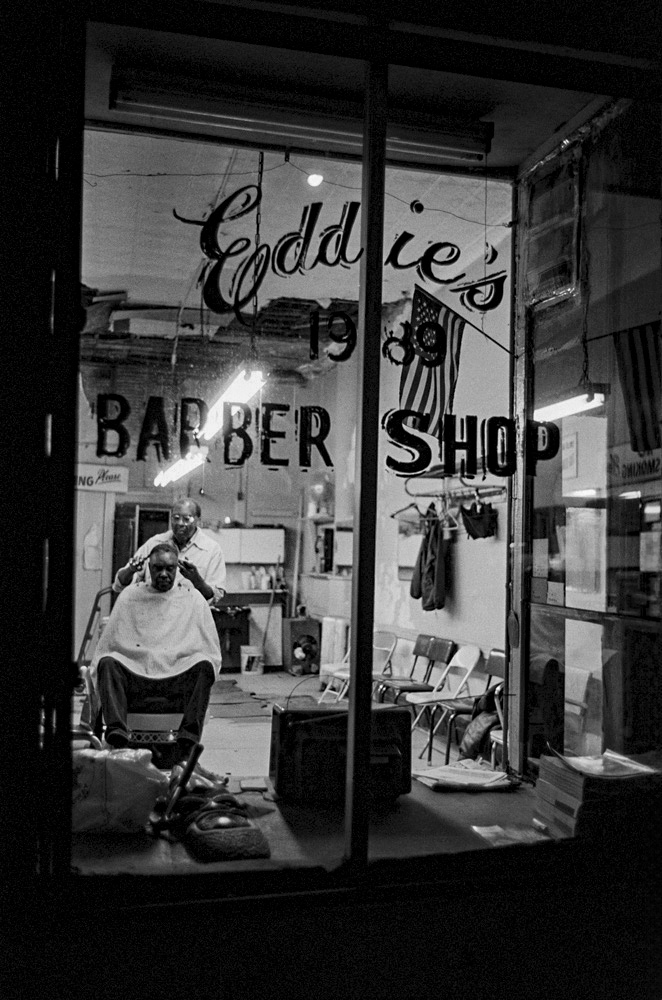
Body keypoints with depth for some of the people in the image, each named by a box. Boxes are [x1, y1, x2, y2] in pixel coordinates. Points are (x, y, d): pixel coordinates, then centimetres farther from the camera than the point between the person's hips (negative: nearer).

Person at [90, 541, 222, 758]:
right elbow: (106, 645, 17)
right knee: (108, 662, -28)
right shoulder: (130, 596, 17)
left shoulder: (193, 599, 14)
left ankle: (188, 742, -41)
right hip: (134, 676, 1)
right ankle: (117, 736, -43)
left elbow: (212, 653, 12)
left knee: (204, 666, -30)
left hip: (178, 677, -1)